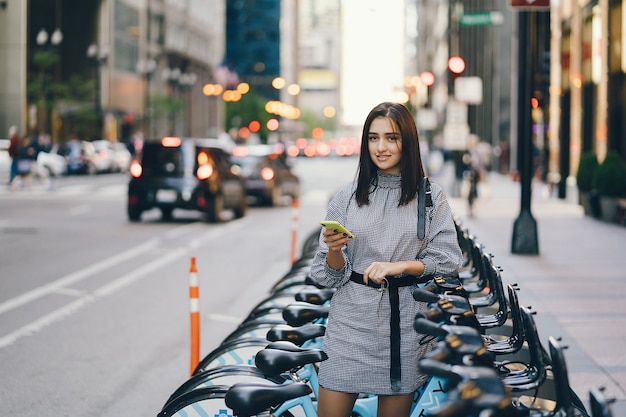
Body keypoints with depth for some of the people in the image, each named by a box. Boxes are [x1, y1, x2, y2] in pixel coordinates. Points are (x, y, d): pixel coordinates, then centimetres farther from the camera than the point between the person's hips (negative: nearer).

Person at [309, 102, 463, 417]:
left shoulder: (430, 197, 2)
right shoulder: (347, 197, 4)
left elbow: (448, 261, -2)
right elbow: (329, 275, 4)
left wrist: (400, 266, -15)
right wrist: (334, 250, -17)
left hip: (406, 323, -1)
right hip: (352, 320, 1)